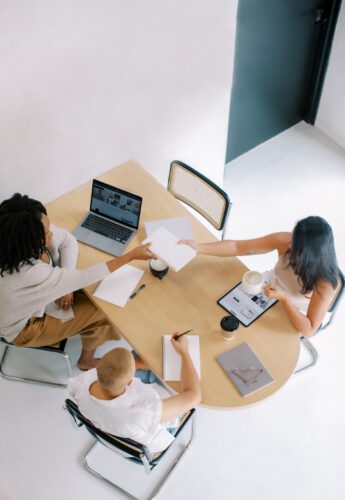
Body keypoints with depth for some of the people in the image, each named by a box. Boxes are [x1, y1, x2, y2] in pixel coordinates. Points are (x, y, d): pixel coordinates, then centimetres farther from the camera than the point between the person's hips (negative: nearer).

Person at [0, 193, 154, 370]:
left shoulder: (36, 231, -26)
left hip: (36, 300, 6)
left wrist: (66, 283, -19)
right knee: (101, 309, -3)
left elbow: (68, 241, -8)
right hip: (24, 326, -6)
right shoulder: (27, 273, -43)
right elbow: (83, 278, -37)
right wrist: (132, 255, -33)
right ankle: (87, 359, 25)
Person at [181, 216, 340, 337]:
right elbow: (238, 247, -24)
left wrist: (283, 298, -45)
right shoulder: (285, 242, -28)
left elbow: (309, 330, -33)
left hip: (296, 323, -4)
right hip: (271, 301, 4)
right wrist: (199, 248, -31)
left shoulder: (326, 281, -37)